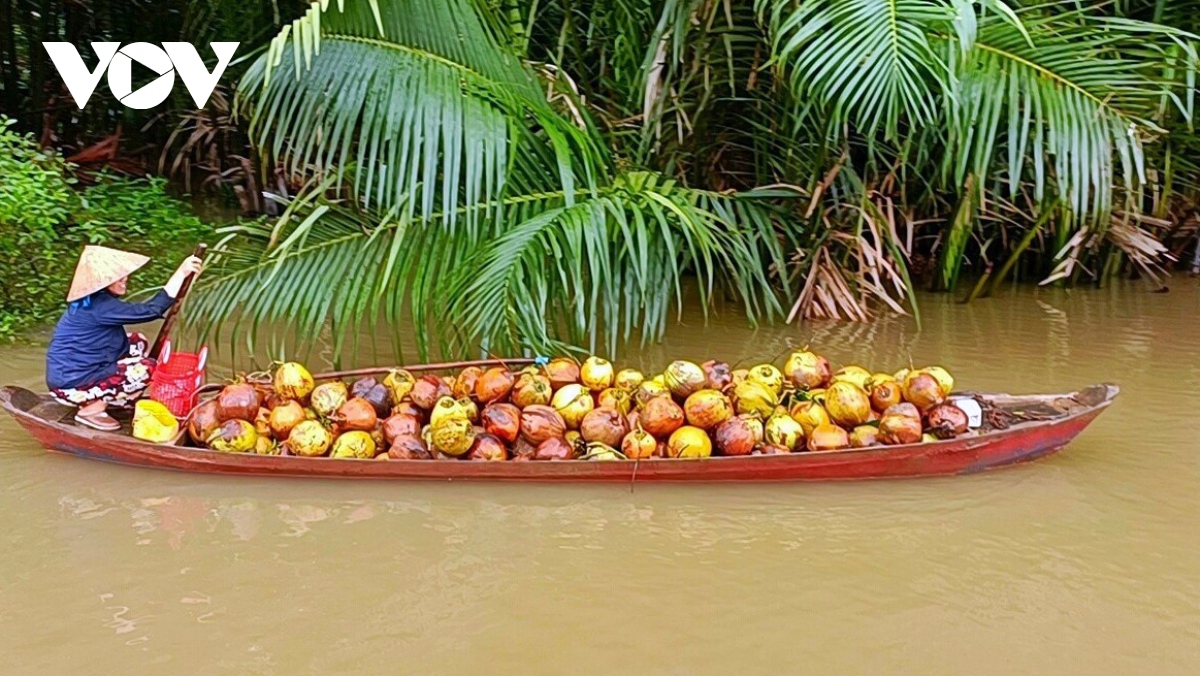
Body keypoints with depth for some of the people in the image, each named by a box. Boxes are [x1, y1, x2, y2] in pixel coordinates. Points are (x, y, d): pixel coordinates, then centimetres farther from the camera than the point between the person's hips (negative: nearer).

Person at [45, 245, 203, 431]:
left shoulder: (92, 300, 8)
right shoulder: (99, 306, -24)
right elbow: (151, 310, -27)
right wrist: (181, 273, -25)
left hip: (74, 373, 10)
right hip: (72, 384, -10)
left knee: (138, 343, 13)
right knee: (147, 369, -15)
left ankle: (101, 399, 12)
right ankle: (91, 410, -5)